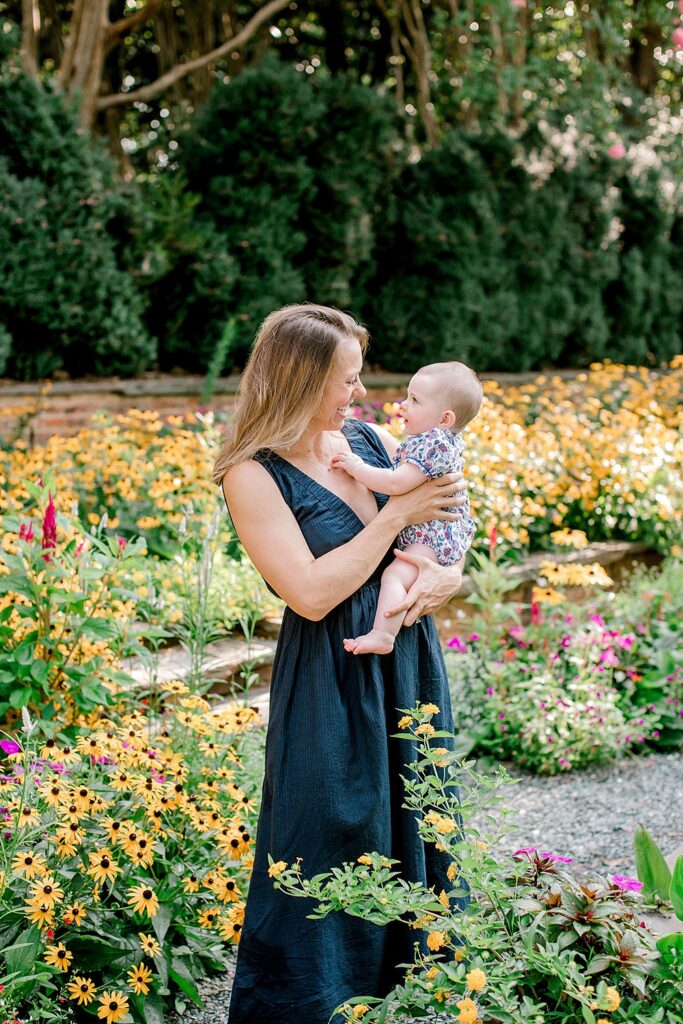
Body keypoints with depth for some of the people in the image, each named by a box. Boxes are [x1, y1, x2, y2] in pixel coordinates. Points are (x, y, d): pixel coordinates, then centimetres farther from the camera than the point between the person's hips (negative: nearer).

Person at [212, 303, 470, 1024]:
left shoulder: (375, 441, 4)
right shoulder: (254, 474, -13)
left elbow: (448, 524, 10)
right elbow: (312, 593, -20)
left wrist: (449, 573, -13)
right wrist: (399, 514, -16)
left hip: (411, 667, 7)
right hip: (331, 690, -6)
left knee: (417, 827, 17)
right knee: (337, 844, 3)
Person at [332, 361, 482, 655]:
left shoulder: (432, 444, -24)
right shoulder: (446, 440, 9)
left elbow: (397, 484, -30)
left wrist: (357, 467, -20)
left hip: (434, 536, -12)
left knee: (394, 575, -25)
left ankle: (382, 635, -31)